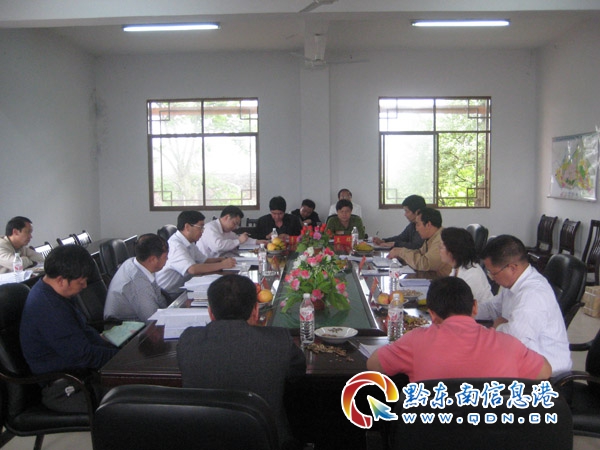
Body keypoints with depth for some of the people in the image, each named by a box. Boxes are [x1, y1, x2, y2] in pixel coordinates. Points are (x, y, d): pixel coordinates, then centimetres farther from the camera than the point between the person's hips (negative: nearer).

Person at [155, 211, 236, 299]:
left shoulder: (190, 243, 9)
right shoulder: (175, 245, -21)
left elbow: (205, 260, 15)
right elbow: (193, 269, -31)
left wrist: (222, 259, -3)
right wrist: (222, 265, -25)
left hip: (180, 291, 9)